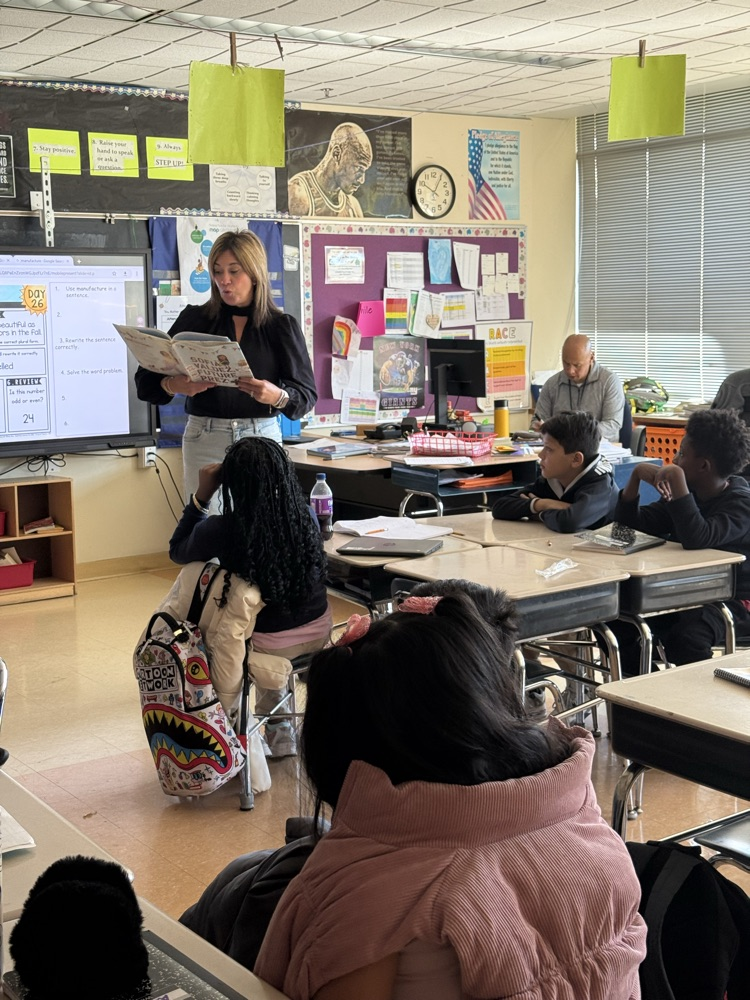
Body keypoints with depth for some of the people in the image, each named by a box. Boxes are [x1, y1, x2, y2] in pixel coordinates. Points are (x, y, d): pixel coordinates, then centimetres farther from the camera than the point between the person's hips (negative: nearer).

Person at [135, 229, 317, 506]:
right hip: (204, 440, 0)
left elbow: (307, 394, -1)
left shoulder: (281, 326, 5)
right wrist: (174, 385, -18)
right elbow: (146, 380, 4)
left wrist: (277, 395, -22)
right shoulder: (194, 320, 6)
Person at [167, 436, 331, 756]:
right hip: (319, 633, 4)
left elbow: (176, 551, 1)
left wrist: (201, 496, -2)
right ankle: (278, 732, 40)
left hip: (270, 645, -4)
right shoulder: (306, 516, -10)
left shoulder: (222, 530, -21)